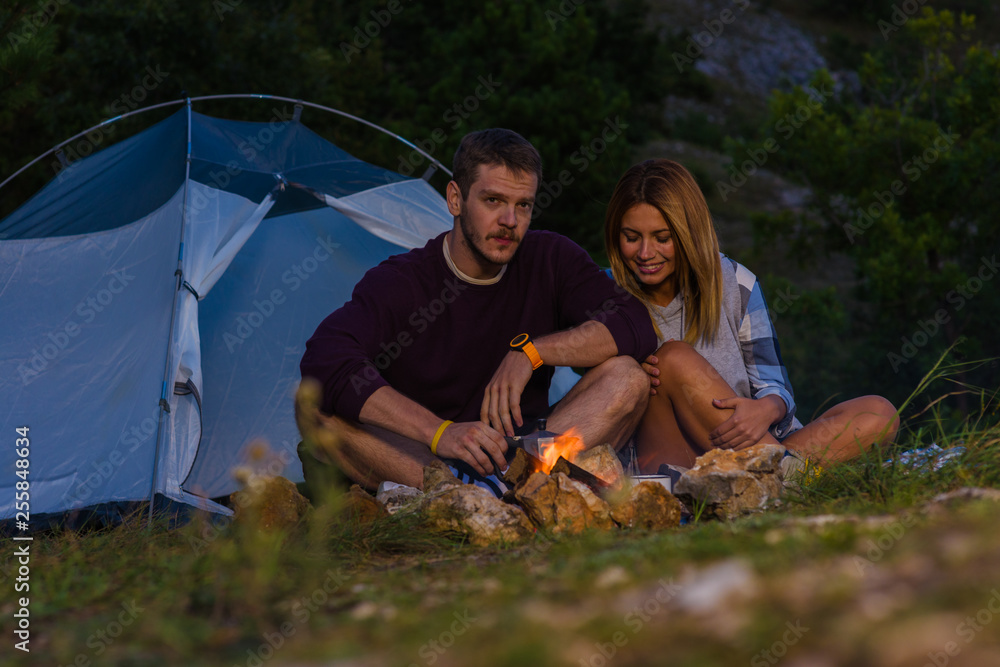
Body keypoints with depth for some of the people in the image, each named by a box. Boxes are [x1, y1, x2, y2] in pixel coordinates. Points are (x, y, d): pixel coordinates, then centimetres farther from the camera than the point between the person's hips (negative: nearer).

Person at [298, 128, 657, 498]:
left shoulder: (552, 260, 2)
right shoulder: (398, 282, -10)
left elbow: (636, 326, -7)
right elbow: (324, 360, -28)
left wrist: (531, 351, -20)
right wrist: (438, 432, -38)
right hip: (419, 456, -2)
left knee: (627, 376, -19)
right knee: (317, 406, -29)